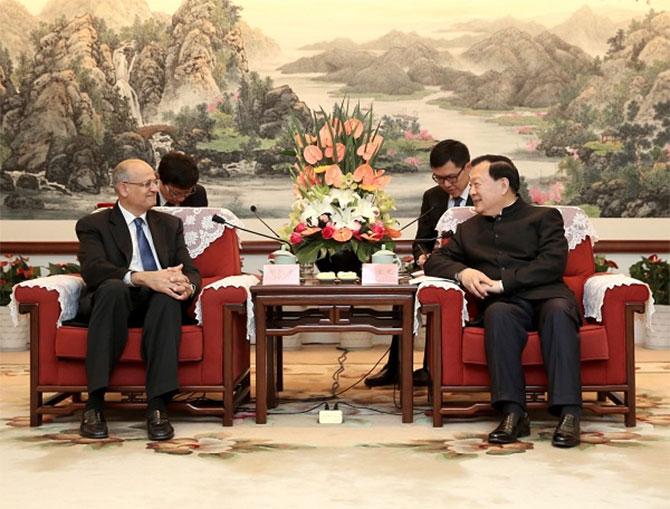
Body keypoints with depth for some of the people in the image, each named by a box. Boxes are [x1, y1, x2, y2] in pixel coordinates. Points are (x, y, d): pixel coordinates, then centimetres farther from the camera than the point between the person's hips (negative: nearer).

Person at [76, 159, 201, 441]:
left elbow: (191, 270, 10)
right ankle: (95, 404, -37)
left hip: (157, 303, 2)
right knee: (113, 287, -37)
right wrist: (143, 278, -29)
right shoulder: (93, 225, 7)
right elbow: (93, 269, -12)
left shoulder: (170, 224, 21)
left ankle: (157, 405, -40)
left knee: (168, 296, -33)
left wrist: (187, 285, -17)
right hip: (113, 300, -2)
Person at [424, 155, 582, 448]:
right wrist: (462, 272, -1)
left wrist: (503, 282, -9)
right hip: (504, 303, 2)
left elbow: (553, 263, 0)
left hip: (546, 296, -1)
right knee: (498, 314, -35)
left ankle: (568, 414, -41)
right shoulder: (469, 229, 30)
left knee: (558, 311, -37)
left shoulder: (543, 217, 17)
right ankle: (513, 413, -40)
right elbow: (434, 261, 22)